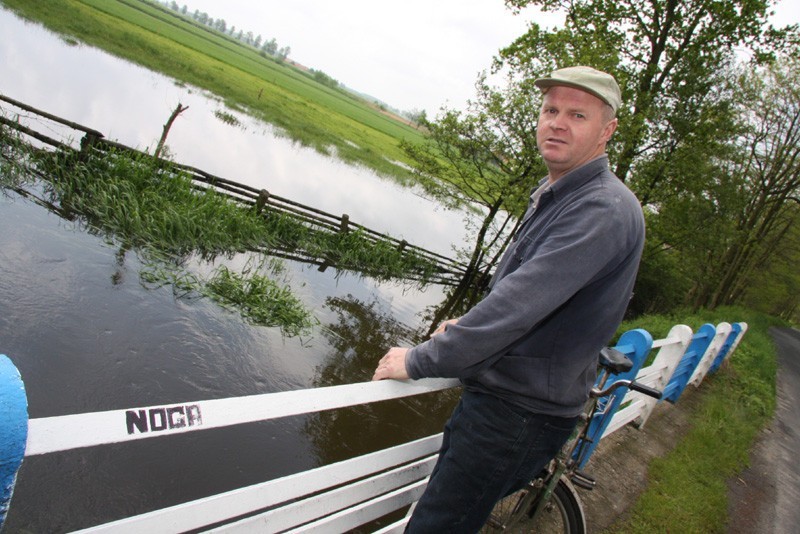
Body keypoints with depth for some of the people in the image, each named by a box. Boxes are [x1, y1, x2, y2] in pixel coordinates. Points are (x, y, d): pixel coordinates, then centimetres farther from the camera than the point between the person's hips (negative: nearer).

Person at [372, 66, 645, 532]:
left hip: (521, 417, -9)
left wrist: (419, 361, -21)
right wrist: (467, 329, 8)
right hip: (493, 394, 9)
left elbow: (520, 302, -28)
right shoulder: (552, 194, 11)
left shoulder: (605, 209, -22)